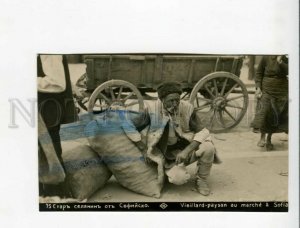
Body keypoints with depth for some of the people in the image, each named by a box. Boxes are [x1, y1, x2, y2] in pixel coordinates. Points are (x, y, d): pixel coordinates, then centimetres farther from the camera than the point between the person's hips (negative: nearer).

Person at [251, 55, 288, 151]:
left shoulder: (285, 59, 2)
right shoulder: (266, 58, -3)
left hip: (282, 92, 2)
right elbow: (259, 73, 2)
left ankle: (269, 139, 19)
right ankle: (262, 137, 4)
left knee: (276, 116, 5)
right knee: (265, 111, -13)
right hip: (267, 90, -2)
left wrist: (280, 62, -22)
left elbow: (288, 71, -12)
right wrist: (258, 87, -6)